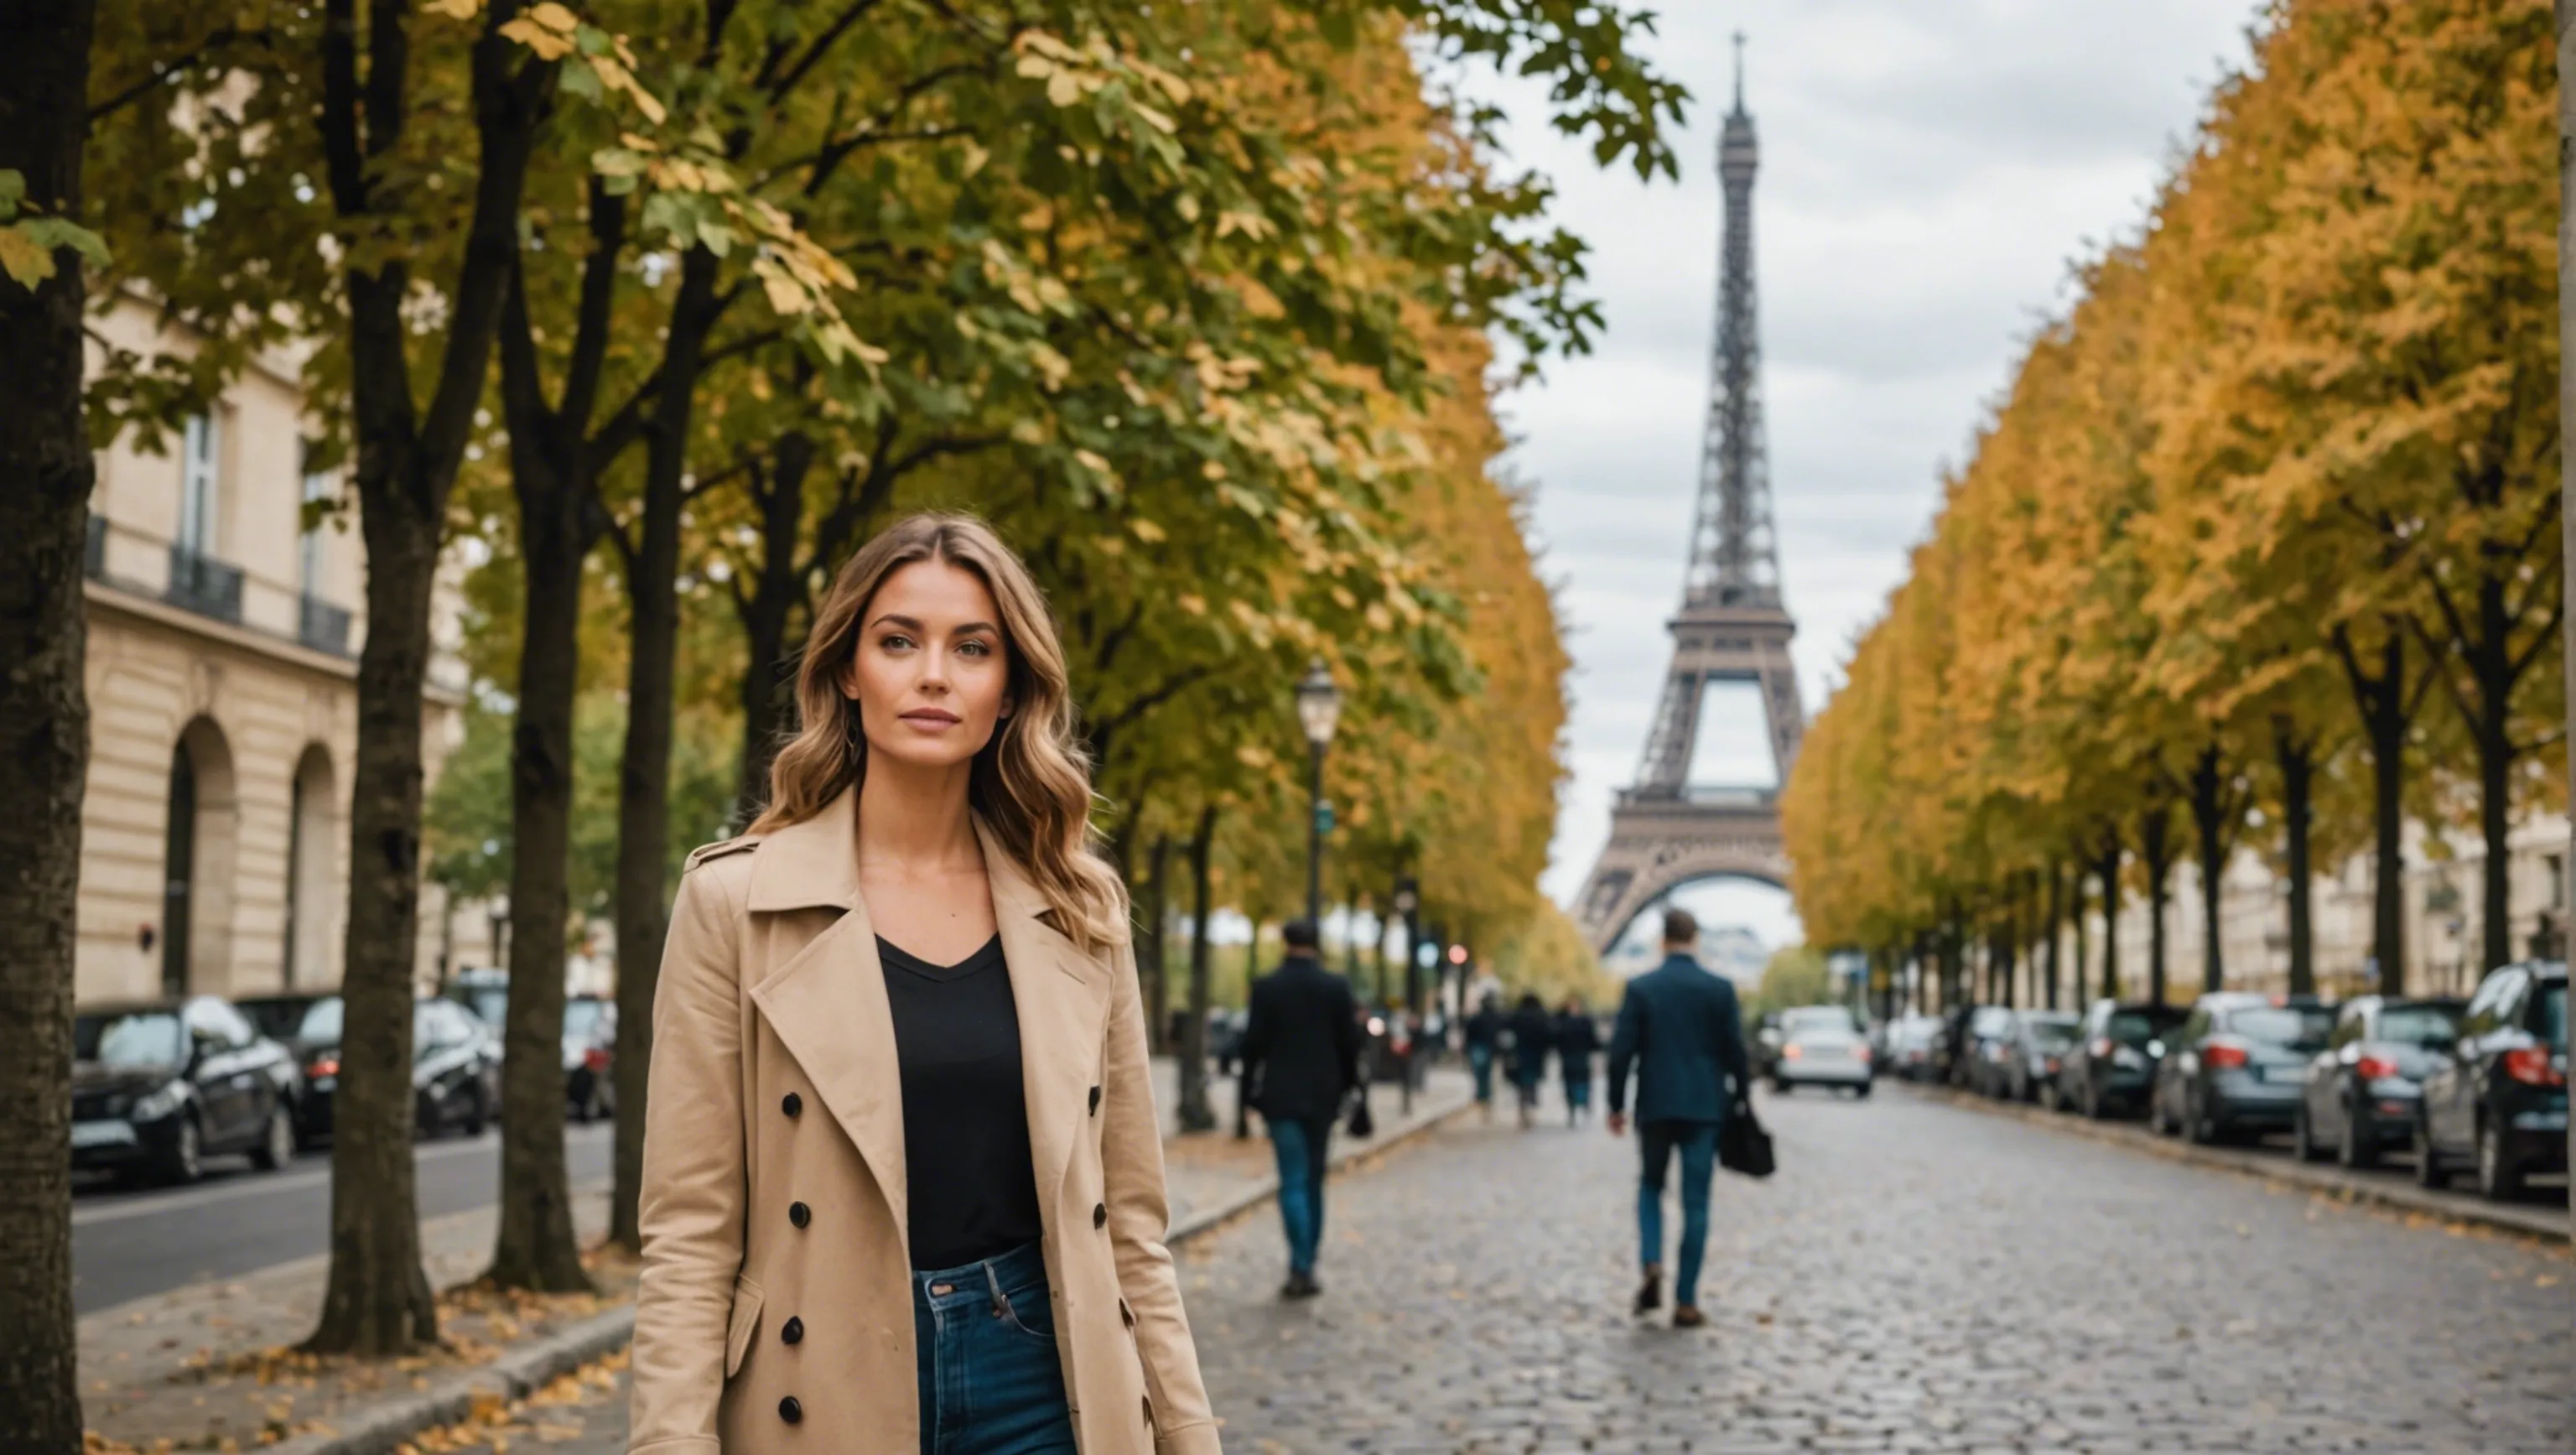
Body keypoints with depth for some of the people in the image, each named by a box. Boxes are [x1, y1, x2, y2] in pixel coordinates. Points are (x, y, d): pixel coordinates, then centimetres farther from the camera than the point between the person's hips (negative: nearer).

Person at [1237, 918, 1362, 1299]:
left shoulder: (1266, 987, -7)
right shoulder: (1337, 987, -2)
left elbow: (1254, 1041, -5)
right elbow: (1349, 1042, 1)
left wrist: (1250, 1084, 7)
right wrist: (1346, 1086, 13)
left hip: (1281, 1096, -2)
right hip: (1323, 1096, 2)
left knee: (1293, 1182, -4)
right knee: (1313, 1181, 12)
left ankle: (1300, 1269, -17)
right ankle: (1306, 1268, 15)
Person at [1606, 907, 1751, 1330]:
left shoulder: (1640, 988, -3)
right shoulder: (1720, 989, -3)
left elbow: (1621, 1051, -4)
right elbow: (1735, 1052, -1)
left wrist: (1617, 1104, 5)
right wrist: (1740, 1100, 13)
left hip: (1655, 1106, 0)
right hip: (1704, 1107, 0)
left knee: (1651, 1186, 20)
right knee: (1696, 1203, 4)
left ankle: (1652, 1265, -4)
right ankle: (1686, 1302, 2)